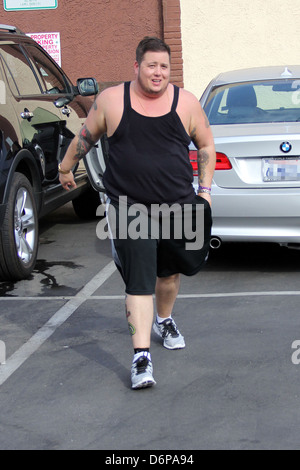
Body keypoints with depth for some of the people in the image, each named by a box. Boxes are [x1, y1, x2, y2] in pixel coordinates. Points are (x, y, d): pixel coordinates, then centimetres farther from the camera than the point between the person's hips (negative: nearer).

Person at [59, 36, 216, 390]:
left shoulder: (186, 102, 2)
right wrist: (66, 167, 21)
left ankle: (164, 320, 46)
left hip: (177, 205, 3)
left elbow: (206, 146, 12)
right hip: (129, 207, -3)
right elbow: (85, 137, 13)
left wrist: (205, 188, 6)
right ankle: (141, 356, -10)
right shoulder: (111, 100, -2)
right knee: (139, 280, -10)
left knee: (169, 272, 18)